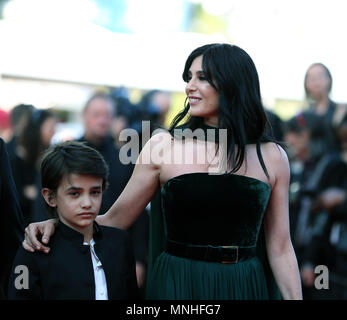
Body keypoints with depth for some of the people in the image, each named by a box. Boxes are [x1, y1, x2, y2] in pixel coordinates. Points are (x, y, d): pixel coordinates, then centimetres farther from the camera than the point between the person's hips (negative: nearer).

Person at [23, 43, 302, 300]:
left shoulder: (272, 157, 1)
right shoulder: (163, 146, -2)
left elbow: (280, 249, 4)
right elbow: (115, 221, 2)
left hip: (246, 288, 1)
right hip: (177, 286, -1)